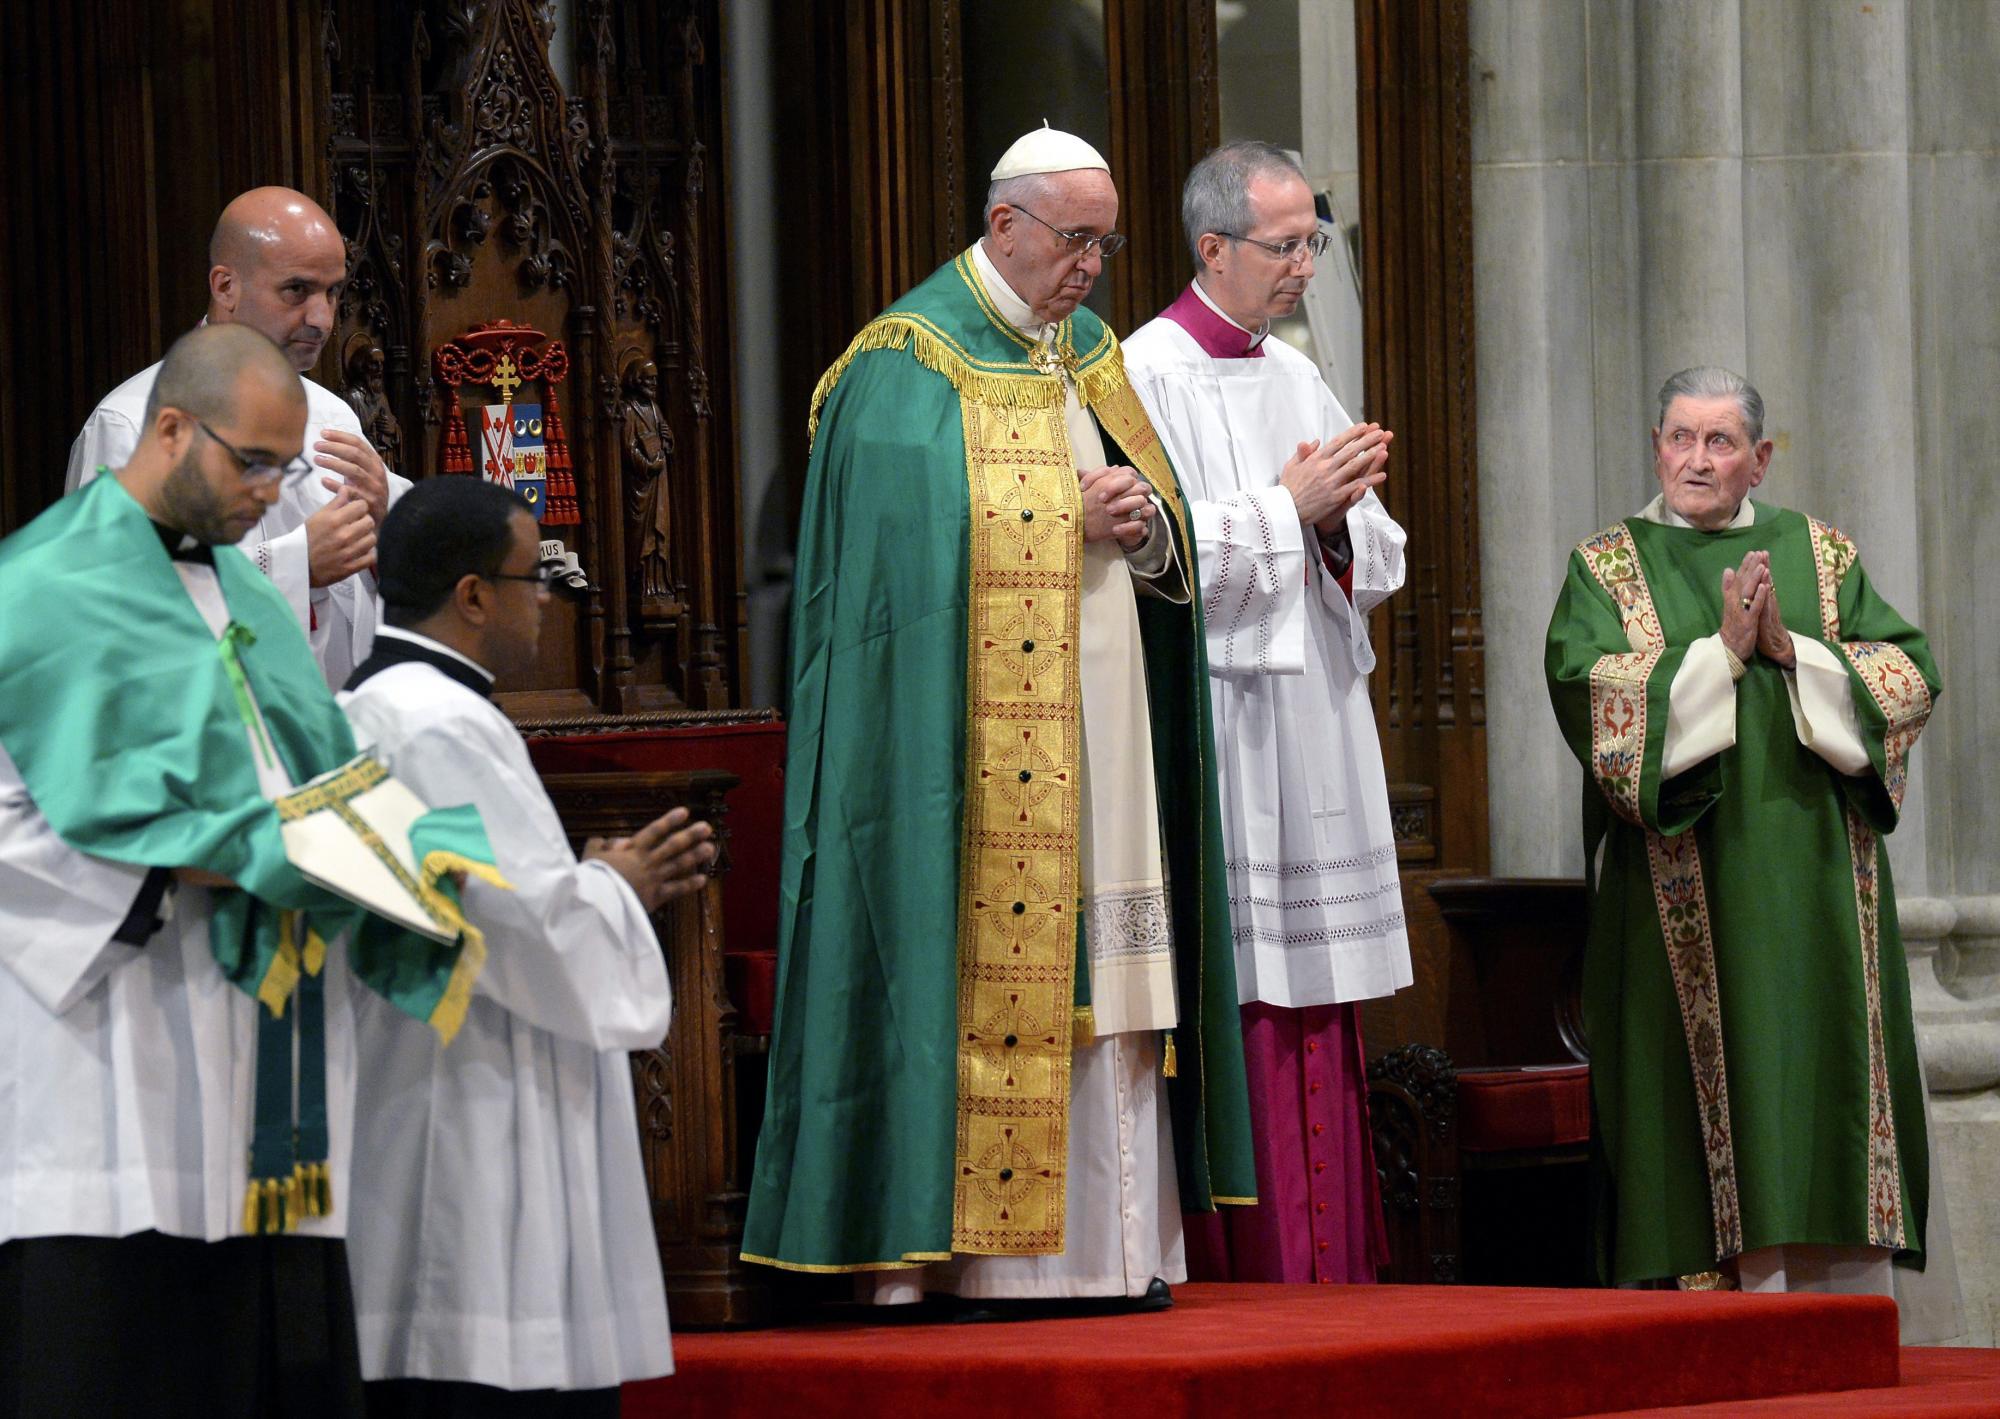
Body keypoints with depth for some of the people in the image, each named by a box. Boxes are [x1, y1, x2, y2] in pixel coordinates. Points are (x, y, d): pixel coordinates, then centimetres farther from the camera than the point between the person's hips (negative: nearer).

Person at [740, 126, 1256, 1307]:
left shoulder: (1090, 357, 19)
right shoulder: (915, 365, -4)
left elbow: (1175, 549, 18)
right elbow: (935, 542, -15)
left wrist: (1146, 524, -4)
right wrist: (1074, 521, -15)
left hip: (1106, 729, 8)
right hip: (984, 740, -7)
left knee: (1104, 979, 4)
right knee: (989, 976, -10)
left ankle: (1115, 1242, 4)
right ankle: (986, 1251, -10)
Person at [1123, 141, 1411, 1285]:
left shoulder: (1297, 378, 17)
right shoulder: (1148, 374, -6)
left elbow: (1375, 564, 16)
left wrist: (1340, 518, -4)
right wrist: (1288, 506, -12)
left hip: (1313, 727, 7)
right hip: (1215, 730, -7)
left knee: (1314, 1013, 6)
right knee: (1232, 1006, -9)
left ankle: (1325, 1269, 8)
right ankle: (1229, 1267, -6)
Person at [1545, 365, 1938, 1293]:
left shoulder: (1822, 556, 13)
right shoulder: (1608, 567, 7)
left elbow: (1910, 678, 2)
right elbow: (1588, 693, -10)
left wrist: (1793, 652, -12)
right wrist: (1721, 651, -16)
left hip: (1811, 872, 2)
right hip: (1684, 889, -2)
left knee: (1826, 1071, -2)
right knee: (1714, 1073, -8)